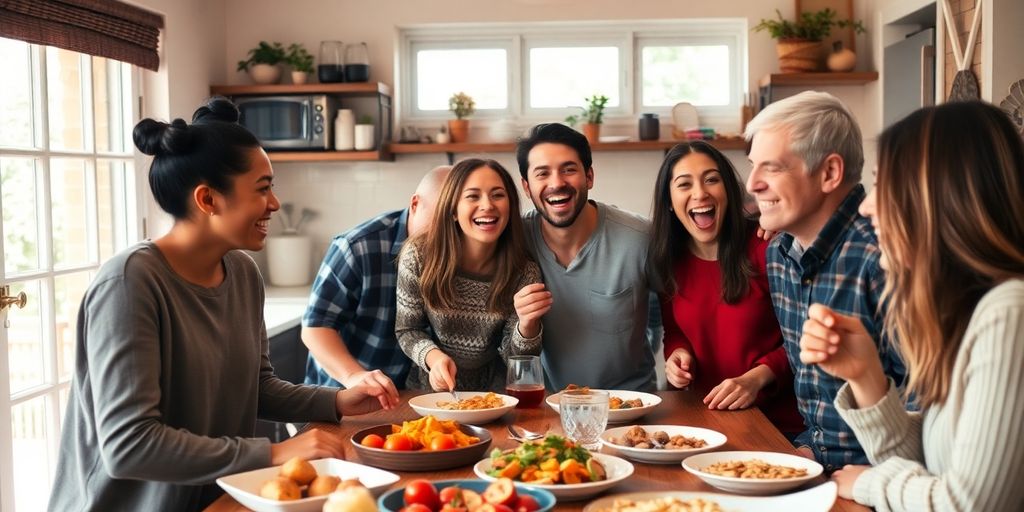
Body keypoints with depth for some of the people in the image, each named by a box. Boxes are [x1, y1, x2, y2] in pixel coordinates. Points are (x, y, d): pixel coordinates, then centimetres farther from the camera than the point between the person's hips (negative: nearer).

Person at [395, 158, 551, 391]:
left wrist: (528, 323, -27)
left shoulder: (524, 272, -10)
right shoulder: (418, 255, -12)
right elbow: (407, 329, -1)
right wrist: (433, 357, -22)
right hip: (430, 386, -1)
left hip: (492, 387, 1)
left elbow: (512, 357, -5)